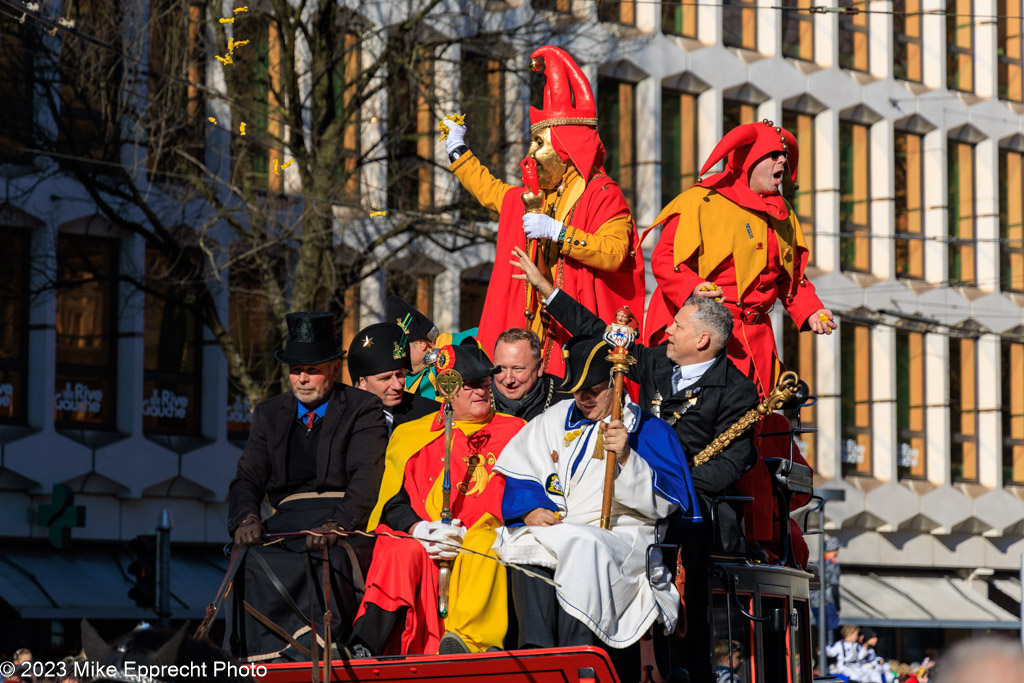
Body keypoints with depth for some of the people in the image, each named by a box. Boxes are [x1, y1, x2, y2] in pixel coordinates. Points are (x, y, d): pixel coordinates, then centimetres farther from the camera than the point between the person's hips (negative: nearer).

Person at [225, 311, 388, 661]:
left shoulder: (363, 409, 6)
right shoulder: (270, 414, 21)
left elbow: (367, 477, -8)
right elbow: (248, 478, 14)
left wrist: (335, 525, -26)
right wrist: (246, 519, -10)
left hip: (346, 516, -4)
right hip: (288, 517, 4)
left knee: (328, 557, -38)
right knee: (252, 559, -30)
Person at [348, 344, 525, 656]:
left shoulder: (513, 432, 17)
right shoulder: (412, 434, 22)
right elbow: (393, 502, 13)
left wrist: (467, 534, -10)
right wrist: (420, 530, -10)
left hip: (479, 537, -1)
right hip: (417, 538, 1)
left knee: (485, 548, -36)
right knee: (403, 552, -33)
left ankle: (466, 639, -52)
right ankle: (364, 646, -47)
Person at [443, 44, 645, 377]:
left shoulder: (604, 196, -6)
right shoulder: (539, 198, 20)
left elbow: (614, 253, -22)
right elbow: (492, 192, 39)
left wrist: (557, 232, -24)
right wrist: (458, 152, 46)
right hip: (537, 328, 7)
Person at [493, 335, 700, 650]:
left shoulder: (649, 429, 9)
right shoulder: (556, 418, 22)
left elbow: (665, 502, -3)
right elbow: (519, 475, 15)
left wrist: (625, 458, -17)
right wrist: (531, 509, -6)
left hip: (625, 537, -3)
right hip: (553, 531, 3)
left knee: (584, 548, -38)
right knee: (529, 546, -32)